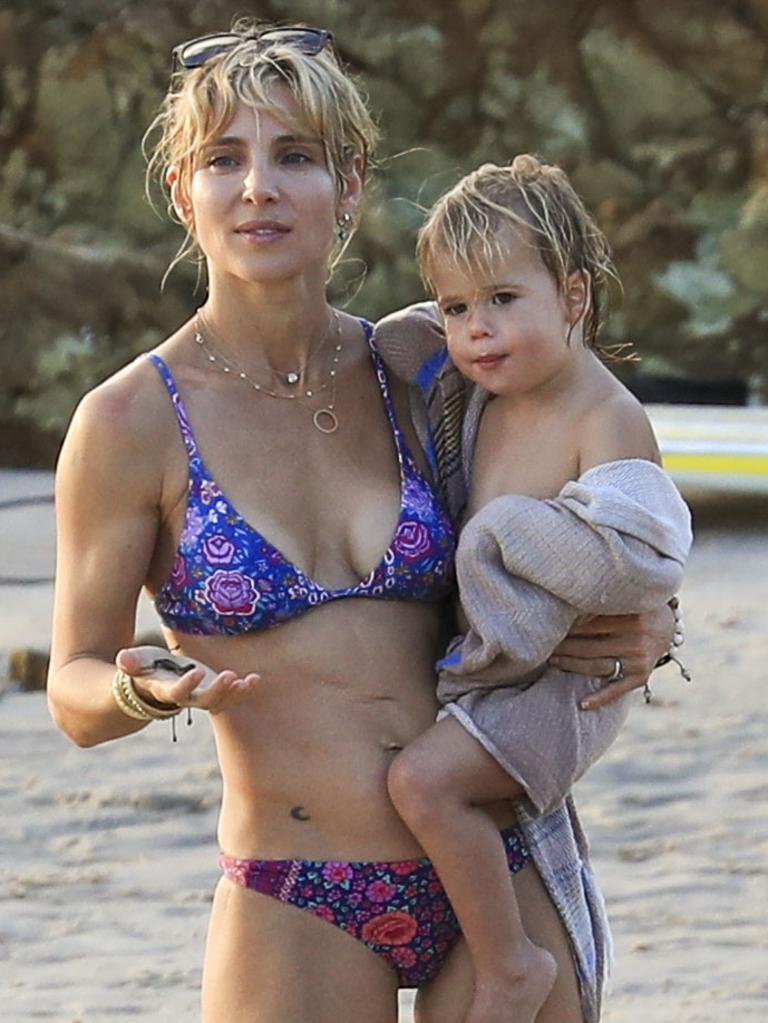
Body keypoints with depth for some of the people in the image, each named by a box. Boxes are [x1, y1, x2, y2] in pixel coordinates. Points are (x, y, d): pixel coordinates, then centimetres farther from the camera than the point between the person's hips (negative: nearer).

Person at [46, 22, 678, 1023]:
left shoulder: (419, 376, 4)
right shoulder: (132, 423, -4)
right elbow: (76, 694, 0)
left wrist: (639, 629, 2)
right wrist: (148, 688, -22)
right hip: (296, 915, -2)